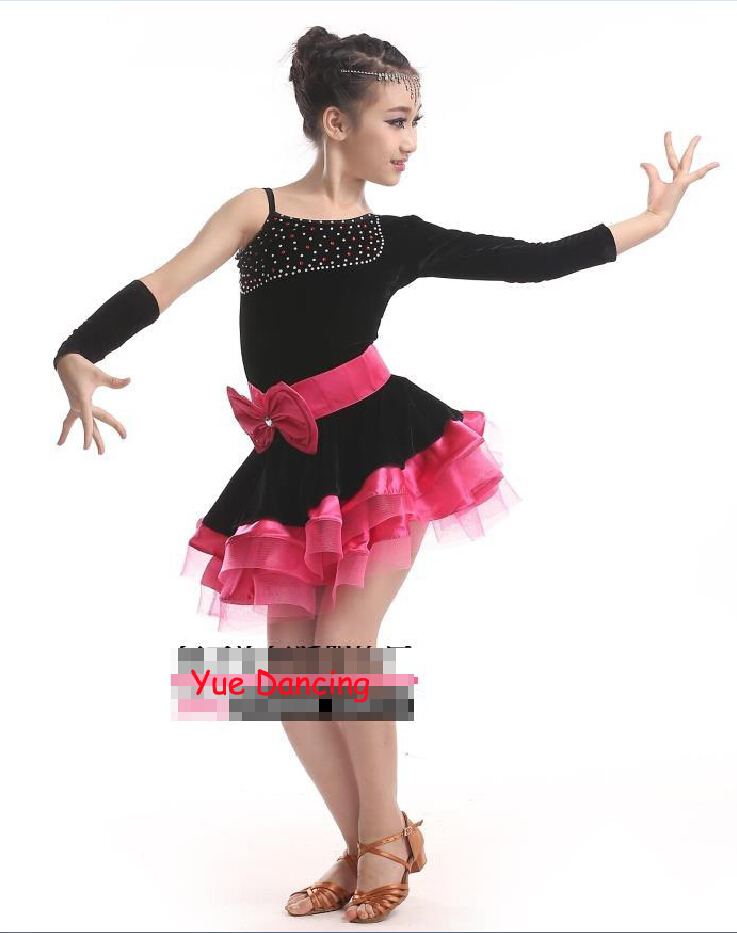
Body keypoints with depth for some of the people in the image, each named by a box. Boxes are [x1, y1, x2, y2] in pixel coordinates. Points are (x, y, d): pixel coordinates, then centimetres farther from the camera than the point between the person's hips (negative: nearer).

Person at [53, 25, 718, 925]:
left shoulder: (397, 237, 5)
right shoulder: (259, 210, 1)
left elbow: (532, 261, 8)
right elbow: (156, 289, -10)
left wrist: (651, 219, 9)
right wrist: (78, 360, -27)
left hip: (380, 451, -1)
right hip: (292, 469, 2)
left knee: (343, 645, -10)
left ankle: (386, 834, 16)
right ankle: (364, 848, 24)